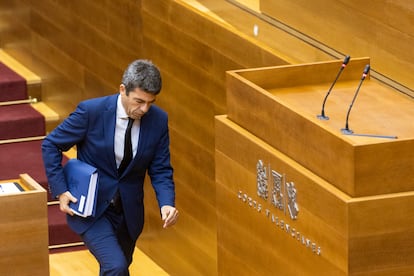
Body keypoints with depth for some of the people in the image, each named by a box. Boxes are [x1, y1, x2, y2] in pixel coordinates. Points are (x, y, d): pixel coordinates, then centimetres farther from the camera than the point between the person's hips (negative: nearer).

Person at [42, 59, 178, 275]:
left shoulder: (158, 120, -9)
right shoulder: (92, 111, -19)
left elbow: (160, 170, -2)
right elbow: (50, 145, -8)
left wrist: (167, 203, -21)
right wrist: (60, 191, -14)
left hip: (128, 211, 4)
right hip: (91, 208, -4)